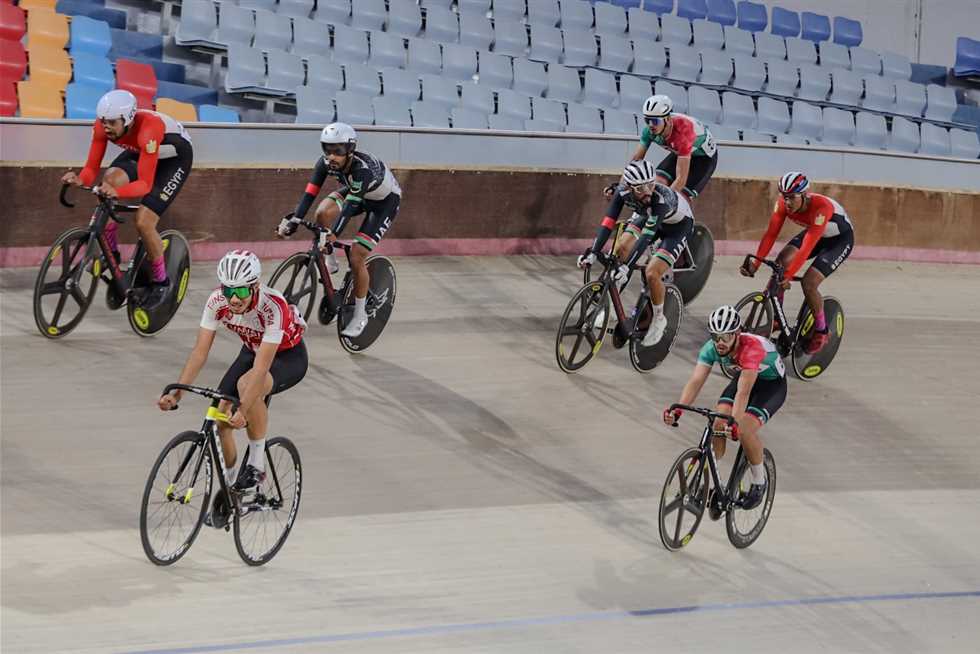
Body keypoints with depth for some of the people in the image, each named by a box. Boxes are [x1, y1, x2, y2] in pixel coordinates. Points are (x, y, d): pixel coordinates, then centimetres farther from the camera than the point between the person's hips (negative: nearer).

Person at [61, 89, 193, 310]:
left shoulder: (148, 129, -41)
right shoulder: (102, 126, -24)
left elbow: (145, 183, -42)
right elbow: (92, 168, -19)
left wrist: (117, 192, -60)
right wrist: (80, 180, -42)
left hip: (175, 157, -6)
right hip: (139, 152, 6)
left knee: (143, 222, -18)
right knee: (110, 178, -26)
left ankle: (160, 281, 6)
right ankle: (110, 252, -8)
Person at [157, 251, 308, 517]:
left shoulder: (272, 307, -38)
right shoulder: (217, 302, -23)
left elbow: (261, 367, -41)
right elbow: (200, 351, -21)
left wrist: (243, 410, -48)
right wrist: (176, 393, -31)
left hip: (289, 357, -6)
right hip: (253, 352, 6)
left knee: (247, 384, -36)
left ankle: (257, 465, -19)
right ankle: (229, 487, 14)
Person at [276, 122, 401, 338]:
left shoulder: (363, 168, -40)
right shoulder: (325, 163, -23)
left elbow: (351, 205, -48)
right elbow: (310, 193, -26)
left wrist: (333, 234, -58)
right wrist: (293, 220, -39)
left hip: (385, 201, -6)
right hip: (353, 191, 6)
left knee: (356, 259, -14)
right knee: (323, 213, -26)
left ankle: (360, 315, 4)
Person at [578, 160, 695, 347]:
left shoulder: (661, 198, -43)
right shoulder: (623, 192, -29)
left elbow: (646, 236, -47)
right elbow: (608, 223, -31)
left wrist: (627, 267, -54)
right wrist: (592, 253, -43)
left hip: (677, 225, -5)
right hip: (646, 215, 5)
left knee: (652, 274, -18)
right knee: (620, 250, -13)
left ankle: (658, 319, 7)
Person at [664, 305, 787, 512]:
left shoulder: (752, 348, -39)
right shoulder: (712, 348, -23)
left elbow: (743, 392, -49)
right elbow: (696, 381, -32)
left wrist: (735, 422, -63)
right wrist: (677, 410, -48)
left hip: (772, 383, -6)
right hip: (744, 377, 6)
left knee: (745, 430, -25)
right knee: (717, 423, -17)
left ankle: (759, 482, -1)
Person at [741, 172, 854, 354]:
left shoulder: (821, 207, -39)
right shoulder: (783, 203, -22)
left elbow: (807, 247, -43)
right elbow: (771, 234, -21)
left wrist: (788, 276, -48)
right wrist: (755, 264, -31)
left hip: (840, 239, -6)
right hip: (813, 232, 6)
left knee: (809, 283, -20)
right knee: (781, 263, -18)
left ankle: (821, 332, 2)